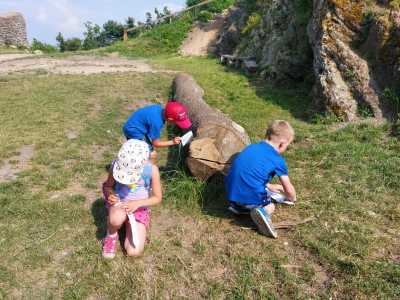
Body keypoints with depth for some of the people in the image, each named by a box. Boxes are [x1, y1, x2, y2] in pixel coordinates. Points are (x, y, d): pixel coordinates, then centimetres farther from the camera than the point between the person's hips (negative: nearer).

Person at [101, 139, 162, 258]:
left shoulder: (151, 169, -22)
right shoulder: (116, 165, -19)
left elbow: (157, 197, -10)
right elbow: (108, 186, 1)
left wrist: (137, 203, -26)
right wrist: (110, 195, -23)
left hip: (139, 208, 1)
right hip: (118, 201, -1)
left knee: (134, 252, -10)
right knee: (117, 218, -42)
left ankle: (129, 224, 21)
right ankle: (111, 234, -2)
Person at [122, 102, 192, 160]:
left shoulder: (160, 109, -9)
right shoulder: (157, 122, -32)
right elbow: (155, 143, -16)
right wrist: (172, 142, -9)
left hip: (134, 126, 9)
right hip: (133, 131, -9)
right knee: (152, 154, -6)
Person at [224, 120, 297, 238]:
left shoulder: (251, 147, 13)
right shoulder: (278, 161, -3)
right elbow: (289, 189, 7)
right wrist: (292, 198, 30)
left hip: (231, 192, 5)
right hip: (251, 197, -5)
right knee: (270, 206, 25)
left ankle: (237, 205, 16)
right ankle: (262, 212, -6)